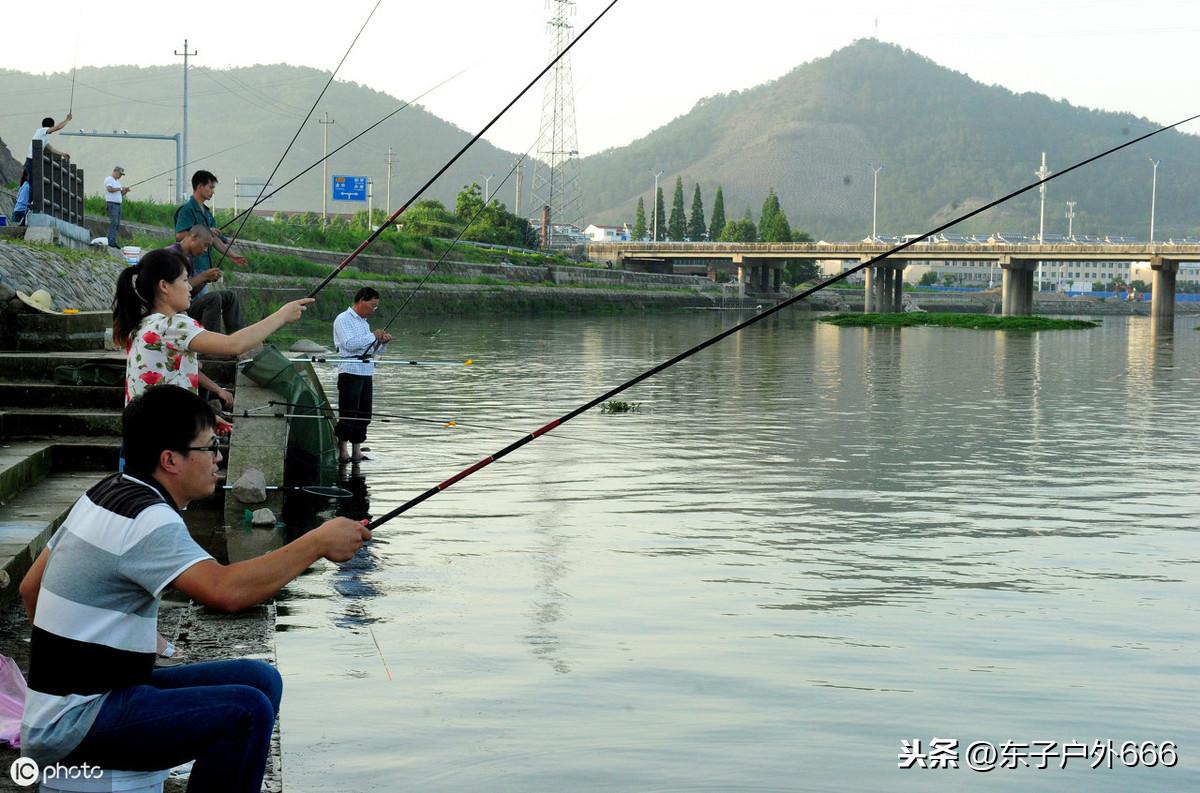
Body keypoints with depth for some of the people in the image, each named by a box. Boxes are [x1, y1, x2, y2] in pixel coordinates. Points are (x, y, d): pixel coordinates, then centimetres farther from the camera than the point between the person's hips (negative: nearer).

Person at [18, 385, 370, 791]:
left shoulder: (105, 492, 8)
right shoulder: (146, 519, -21)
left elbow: (30, 587, 16)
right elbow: (225, 590, -36)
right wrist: (318, 542, -28)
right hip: (73, 726, -10)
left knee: (260, 680, 6)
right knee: (246, 711, -24)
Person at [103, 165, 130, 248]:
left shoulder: (117, 181, 24)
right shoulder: (109, 179, -4)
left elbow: (120, 194, 25)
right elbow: (110, 189, -20)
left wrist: (125, 191, 6)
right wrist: (120, 188, -12)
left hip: (118, 204, 9)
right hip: (112, 204, -9)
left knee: (117, 224, 6)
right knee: (113, 222, -15)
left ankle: (112, 241, 8)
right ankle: (111, 242, -18)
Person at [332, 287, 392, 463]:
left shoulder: (363, 322, 22)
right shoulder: (343, 319, -5)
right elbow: (349, 344, -19)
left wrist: (382, 342, 7)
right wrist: (373, 336, -13)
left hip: (366, 373, 8)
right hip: (350, 372, -8)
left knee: (363, 415, 7)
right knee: (347, 415, -7)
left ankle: (357, 452, 12)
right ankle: (342, 453, -2)